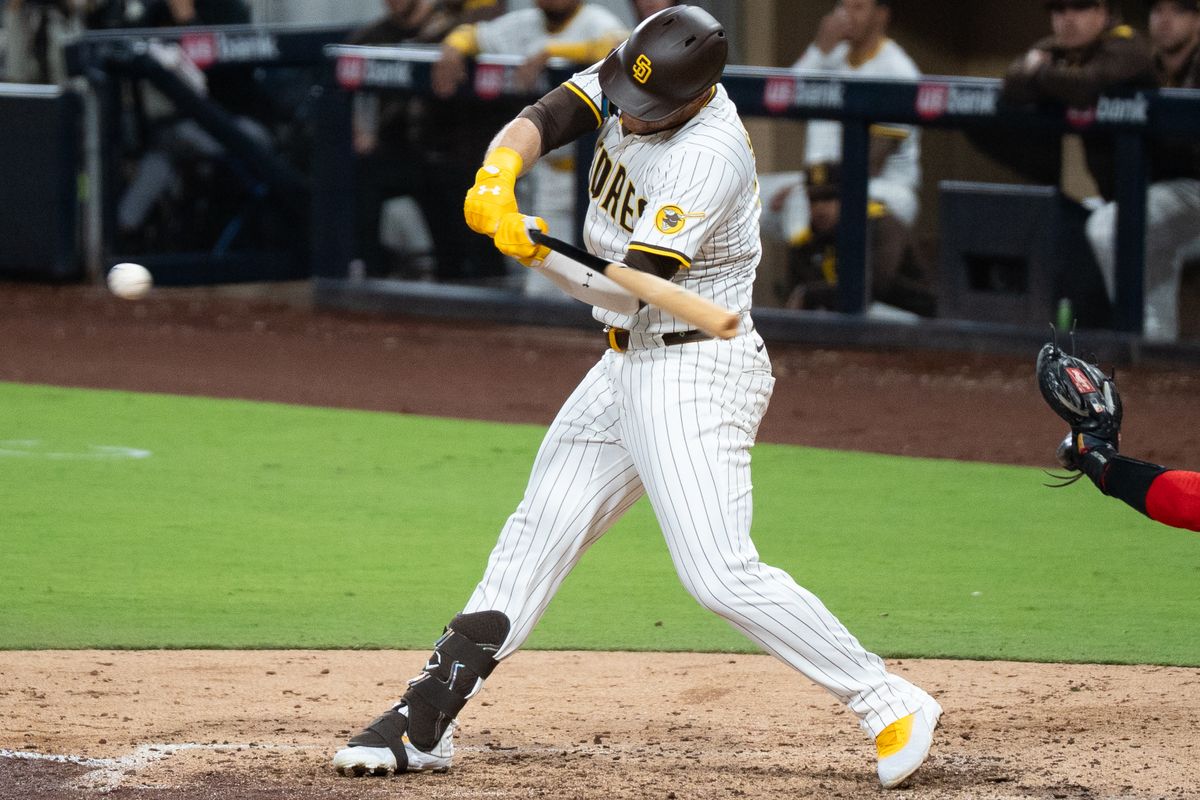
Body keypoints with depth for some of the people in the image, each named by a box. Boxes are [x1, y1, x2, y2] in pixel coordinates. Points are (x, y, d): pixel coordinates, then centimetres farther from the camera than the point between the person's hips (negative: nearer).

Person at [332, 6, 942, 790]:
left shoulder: (709, 156, -25)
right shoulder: (626, 82, -1)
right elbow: (546, 119, -11)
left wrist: (536, 250, -34)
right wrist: (500, 171, -31)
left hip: (695, 374, -9)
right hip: (628, 366, 9)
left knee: (721, 572, -16)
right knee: (539, 532, 12)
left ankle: (890, 704, -10)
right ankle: (424, 724, 17)